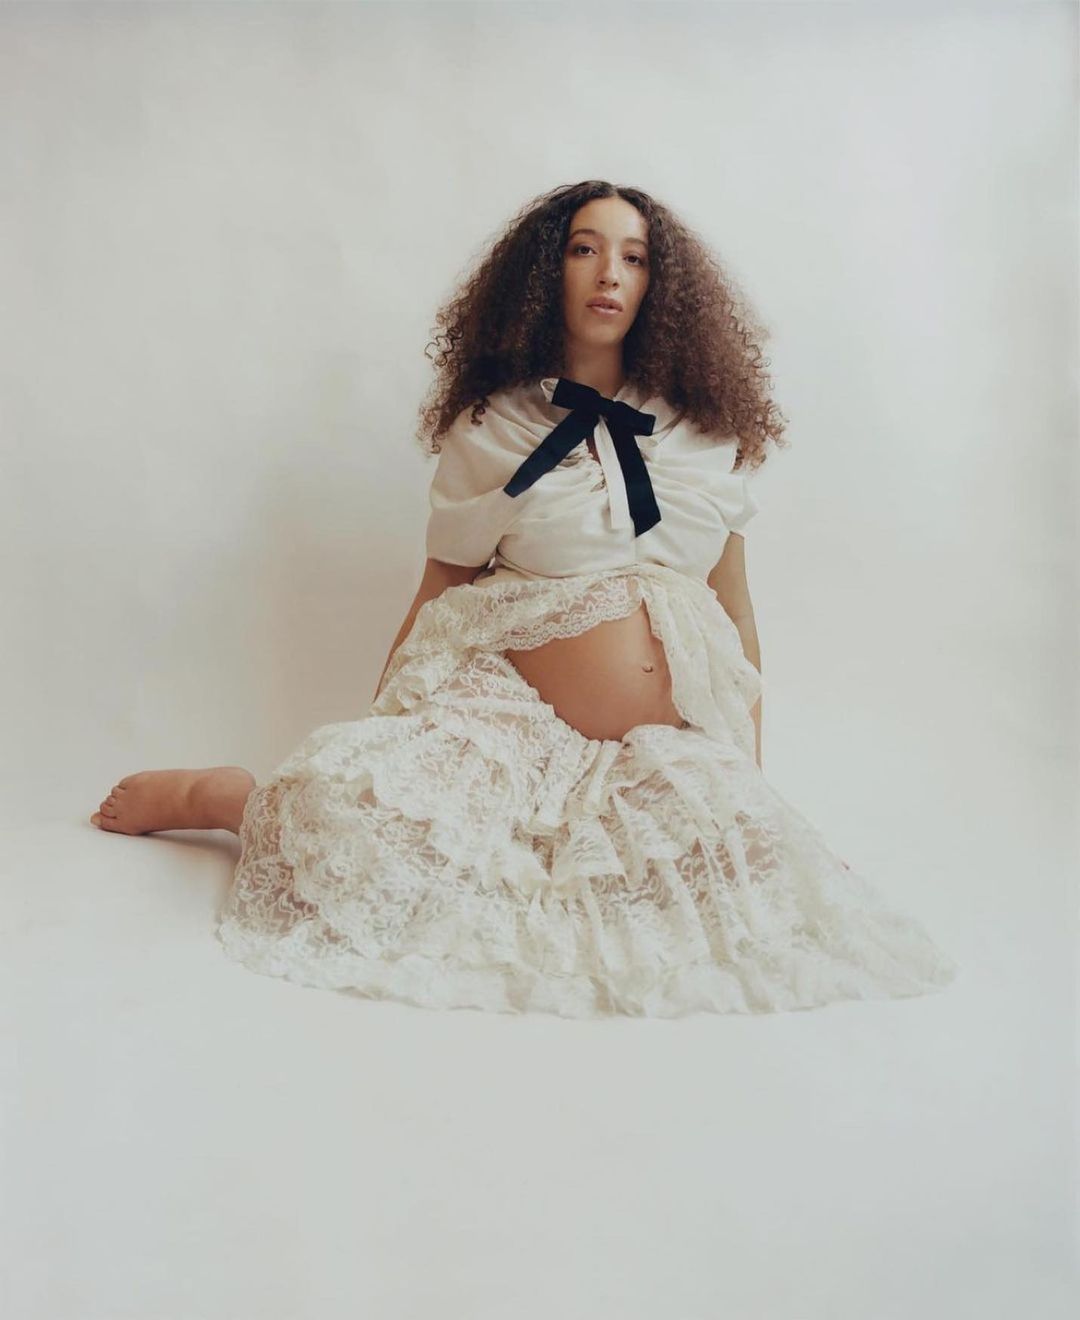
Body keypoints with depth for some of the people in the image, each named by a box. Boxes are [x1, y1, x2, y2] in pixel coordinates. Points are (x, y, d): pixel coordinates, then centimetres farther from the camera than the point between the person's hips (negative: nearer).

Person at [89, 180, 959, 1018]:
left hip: (674, 746, 3)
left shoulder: (708, 432, 11)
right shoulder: (488, 429, 6)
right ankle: (227, 797, 5)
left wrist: (752, 772, 10)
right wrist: (381, 738, 2)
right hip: (511, 720, -3)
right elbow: (434, 602, 8)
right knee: (356, 805, -30)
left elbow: (737, 616, 13)